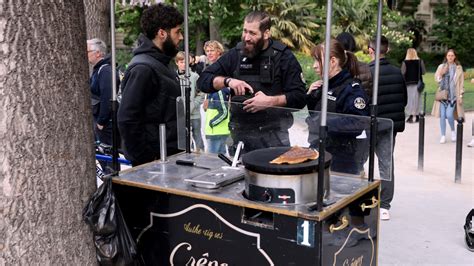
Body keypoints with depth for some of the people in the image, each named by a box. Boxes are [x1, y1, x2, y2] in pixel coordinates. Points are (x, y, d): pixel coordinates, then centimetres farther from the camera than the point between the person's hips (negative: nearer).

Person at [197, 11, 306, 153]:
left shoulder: (283, 56, -3)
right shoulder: (235, 54, 6)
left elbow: (299, 97, -7)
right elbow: (203, 80, 3)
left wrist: (270, 101, -21)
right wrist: (227, 81, -14)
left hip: (274, 134, -2)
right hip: (240, 133, 3)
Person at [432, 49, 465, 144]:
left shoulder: (458, 68, 3)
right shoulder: (441, 66, 8)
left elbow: (461, 83, 4)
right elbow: (436, 79, 6)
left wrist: (461, 95, -1)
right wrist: (441, 73, -12)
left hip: (453, 95, -2)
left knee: (449, 115, -13)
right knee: (442, 115, -1)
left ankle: (453, 130, 16)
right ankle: (443, 136, 10)